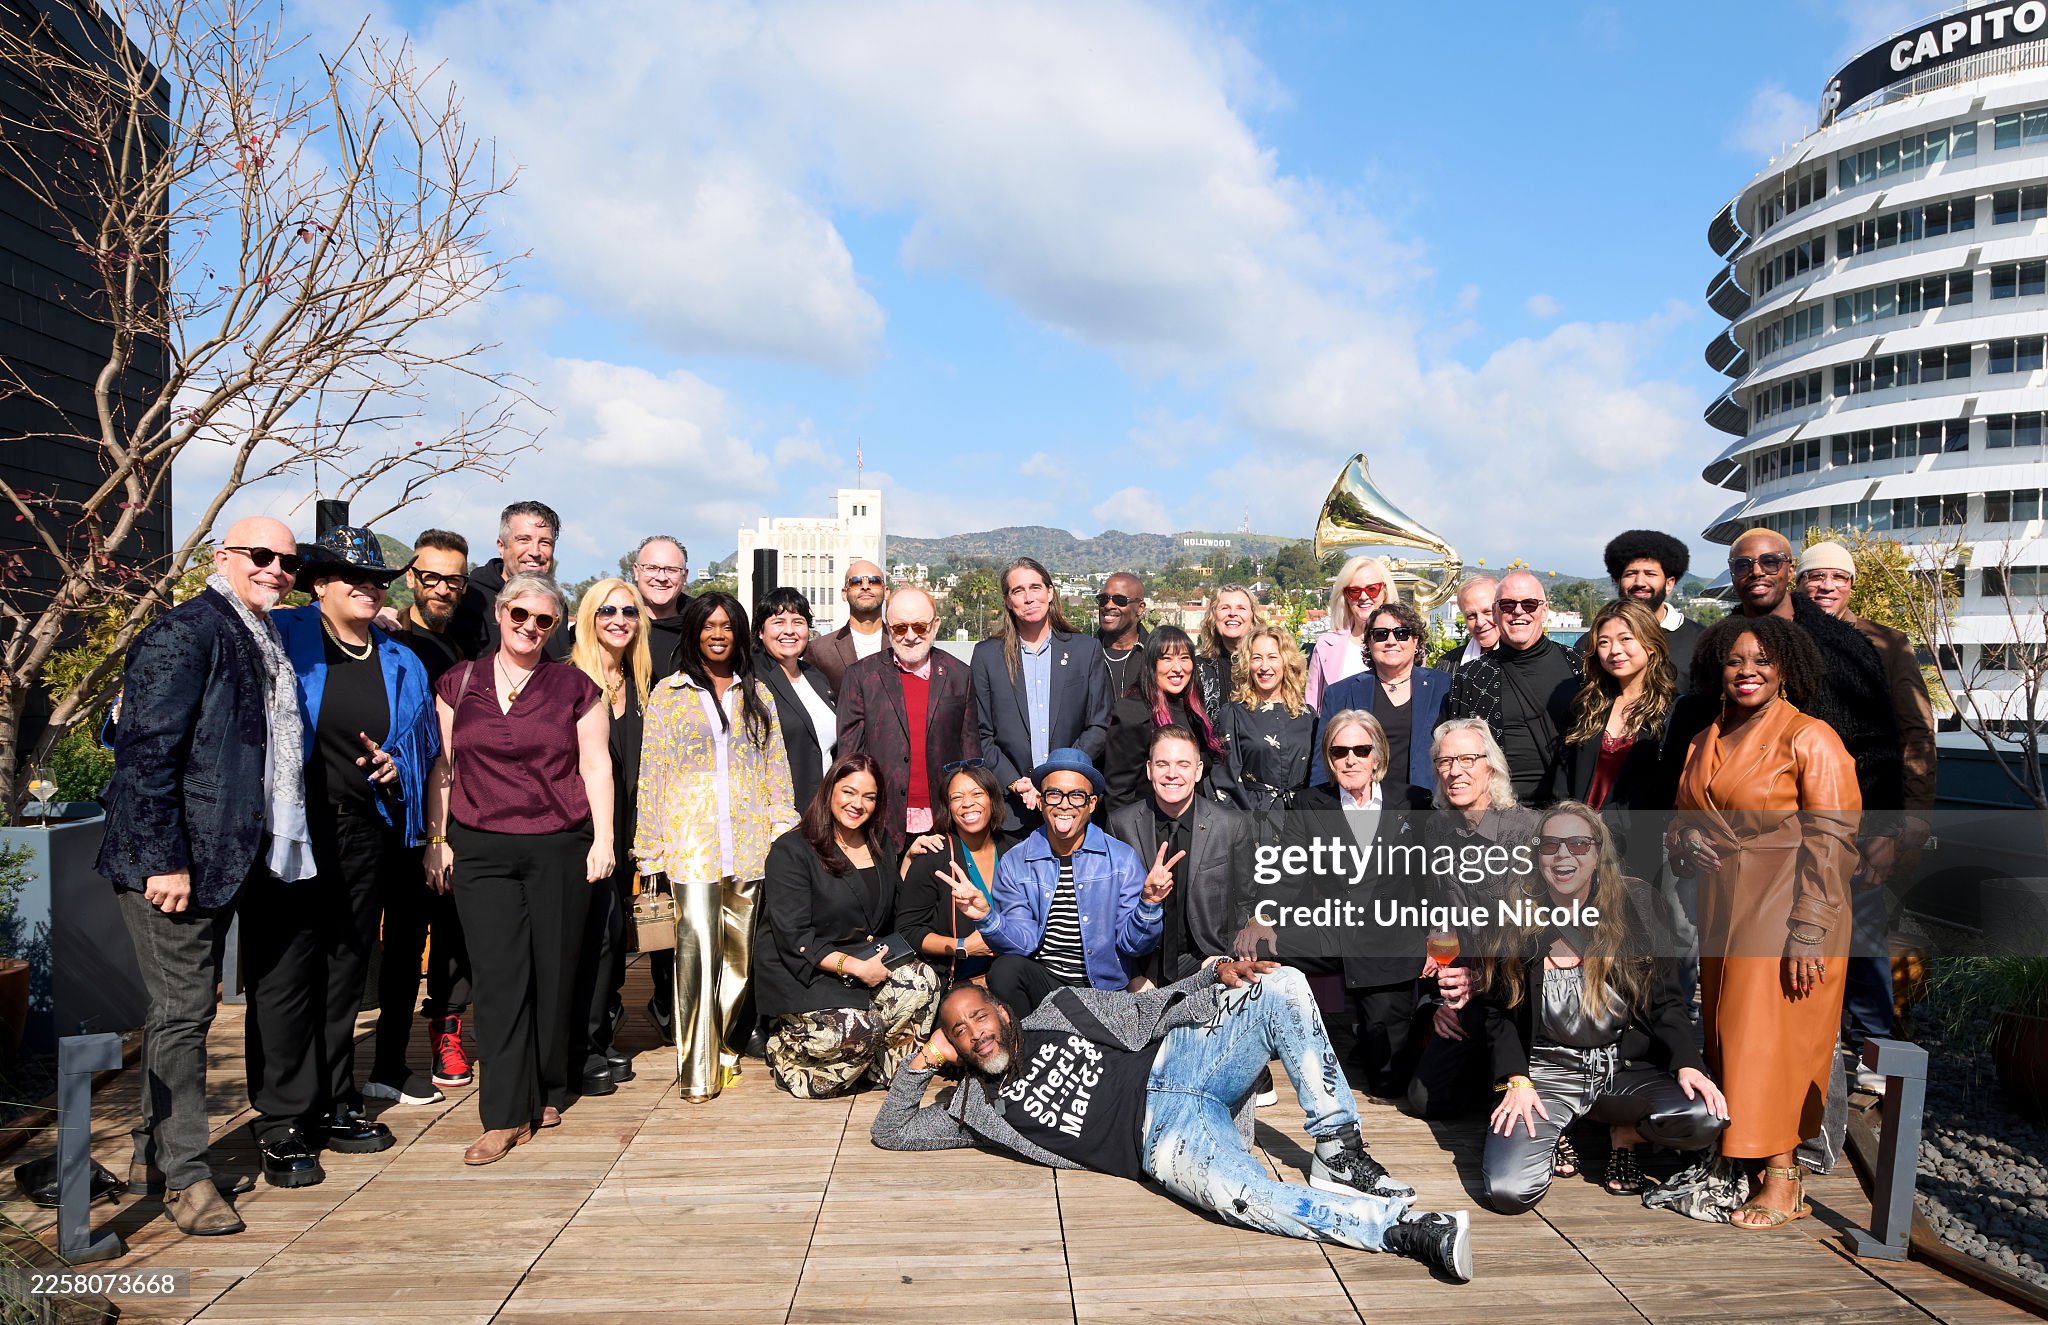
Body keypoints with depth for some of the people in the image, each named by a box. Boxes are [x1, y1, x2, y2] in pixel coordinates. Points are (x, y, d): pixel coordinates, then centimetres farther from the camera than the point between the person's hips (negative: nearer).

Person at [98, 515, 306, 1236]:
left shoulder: (261, 641, 14)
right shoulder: (185, 632, -13)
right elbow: (146, 751, -19)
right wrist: (164, 860, -21)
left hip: (221, 859, 9)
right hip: (172, 859, -9)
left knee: (187, 1007, 17)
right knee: (183, 1010, 0)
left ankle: (153, 1153, 31)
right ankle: (184, 1176, 12)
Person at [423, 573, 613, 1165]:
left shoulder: (576, 688, 5)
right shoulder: (458, 684, 9)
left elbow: (595, 765, 5)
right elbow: (442, 766, 12)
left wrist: (603, 838, -1)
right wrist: (435, 839, 8)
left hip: (560, 848, 0)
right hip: (480, 850, 1)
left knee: (553, 972, 4)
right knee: (499, 976, -4)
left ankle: (547, 1092, 21)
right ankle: (506, 1115, 1)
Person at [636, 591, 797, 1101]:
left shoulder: (757, 694, 14)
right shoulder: (669, 693, 7)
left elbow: (776, 769, 12)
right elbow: (651, 773, 4)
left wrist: (785, 832, 4)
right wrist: (649, 850, 0)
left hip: (748, 843, 3)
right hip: (690, 842, -2)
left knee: (740, 953, 5)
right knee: (697, 952, -9)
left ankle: (725, 1050, 20)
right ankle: (697, 1071, -3)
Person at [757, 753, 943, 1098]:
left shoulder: (880, 849, 13)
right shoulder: (792, 850, -8)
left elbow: (892, 918, 13)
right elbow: (794, 939, -16)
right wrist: (856, 967, -22)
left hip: (867, 962, 6)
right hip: (801, 974, -6)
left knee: (923, 980, -22)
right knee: (857, 1027, -29)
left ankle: (885, 1068, -3)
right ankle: (784, 1052, 0)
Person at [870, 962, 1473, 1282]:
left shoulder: (1058, 1010, 16)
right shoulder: (977, 1108, 11)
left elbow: (1148, 1011, 16)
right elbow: (890, 1131, 13)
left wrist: (1216, 976, 0)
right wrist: (923, 1063, 4)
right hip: (1164, 1138, -3)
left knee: (1284, 988, -19)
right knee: (1243, 1195, -37)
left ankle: (1337, 1154, -14)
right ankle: (1408, 1227, -33)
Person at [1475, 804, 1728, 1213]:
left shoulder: (1632, 908, 0)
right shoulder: (1517, 920, -2)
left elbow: (1666, 1002, 2)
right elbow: (1497, 1010, 3)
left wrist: (1687, 1063, -16)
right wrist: (1517, 1081, -10)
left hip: (1626, 1067, 2)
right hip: (1547, 1071, -1)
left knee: (1707, 1117, -29)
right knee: (1509, 1191, -23)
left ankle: (1623, 1134, 6)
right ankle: (1555, 1131, 12)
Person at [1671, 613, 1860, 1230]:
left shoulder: (1811, 739, -8)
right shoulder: (1705, 743, 12)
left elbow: (1830, 843, -13)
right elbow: (1684, 820, 23)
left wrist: (1809, 935, -18)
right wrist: (1682, 841, -2)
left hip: (1786, 911, -6)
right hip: (1721, 912, 7)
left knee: (1772, 1036, -4)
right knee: (1731, 1034, 8)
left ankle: (1781, 1178, 6)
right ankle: (1748, 1155, 18)